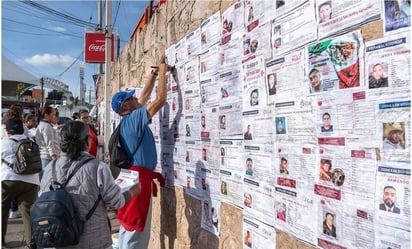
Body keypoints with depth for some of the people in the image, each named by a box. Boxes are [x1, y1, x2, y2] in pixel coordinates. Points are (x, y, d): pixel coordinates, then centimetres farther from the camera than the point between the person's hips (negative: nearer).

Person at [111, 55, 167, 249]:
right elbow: (160, 99, -18)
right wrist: (162, 72, -6)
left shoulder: (129, 120, 13)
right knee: (137, 229, -3)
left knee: (127, 225, 18)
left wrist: (154, 74, 22)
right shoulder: (134, 118, -13)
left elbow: (144, 96, 21)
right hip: (139, 179, -10)